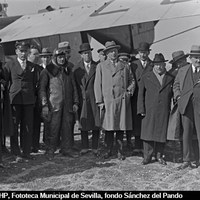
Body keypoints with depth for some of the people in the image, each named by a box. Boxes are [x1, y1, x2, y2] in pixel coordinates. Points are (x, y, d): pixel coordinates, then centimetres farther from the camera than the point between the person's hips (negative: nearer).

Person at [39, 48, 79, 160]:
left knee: (68, 127, 4)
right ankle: (50, 151, 8)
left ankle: (67, 149, 14)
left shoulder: (68, 71, 16)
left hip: (67, 105, 4)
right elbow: (42, 89, -2)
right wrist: (44, 105, -10)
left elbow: (74, 88, 18)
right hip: (53, 105, -4)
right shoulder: (48, 71, 2)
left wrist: (75, 102, 9)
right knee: (53, 128, -3)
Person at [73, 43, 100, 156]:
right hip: (82, 99, 1)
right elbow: (75, 85, 6)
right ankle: (85, 147, 15)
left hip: (94, 99, 0)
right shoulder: (77, 68, 7)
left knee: (96, 124, 0)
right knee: (83, 125, 5)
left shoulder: (97, 67, 5)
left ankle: (95, 148, 10)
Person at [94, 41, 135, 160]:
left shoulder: (125, 67, 15)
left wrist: (130, 90, 1)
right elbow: (98, 84, 5)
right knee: (109, 127, 1)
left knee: (121, 127, 3)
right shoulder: (101, 66, 10)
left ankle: (120, 151, 12)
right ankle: (109, 150, 14)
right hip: (107, 101, -1)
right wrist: (100, 101, -3)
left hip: (122, 101, 1)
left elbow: (132, 81, 21)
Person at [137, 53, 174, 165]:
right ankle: (147, 157, 10)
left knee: (162, 134, 5)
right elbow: (141, 94, 5)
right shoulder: (146, 77, 6)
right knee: (148, 133, 1)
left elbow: (172, 95, 12)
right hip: (149, 111, -1)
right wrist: (141, 110, -2)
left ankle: (159, 155, 19)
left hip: (164, 112, 1)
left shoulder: (171, 78, 9)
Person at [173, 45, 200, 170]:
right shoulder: (183, 70, 15)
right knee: (186, 132, 3)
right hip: (186, 105, 2)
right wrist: (178, 96, 3)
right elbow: (176, 85, 20)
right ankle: (187, 160, 10)